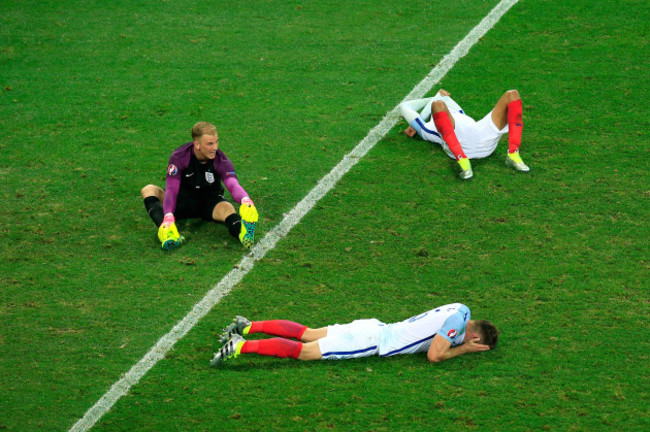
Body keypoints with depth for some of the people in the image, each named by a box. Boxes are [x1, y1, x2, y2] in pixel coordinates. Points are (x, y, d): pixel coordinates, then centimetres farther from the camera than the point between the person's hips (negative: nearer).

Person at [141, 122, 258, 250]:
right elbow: (171, 189, -26)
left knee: (227, 208, -35)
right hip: (183, 201, 1)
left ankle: (243, 233, -69)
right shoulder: (179, 157, -18)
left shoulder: (221, 161, -17)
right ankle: (167, 232, -51)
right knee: (148, 190, -24)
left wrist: (246, 201, -56)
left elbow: (233, 185, -33)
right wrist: (168, 218, -43)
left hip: (210, 202, -1)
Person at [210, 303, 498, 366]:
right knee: (302, 351, -11)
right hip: (373, 341, -8)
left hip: (374, 329, 8)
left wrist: (459, 343, 14)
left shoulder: (461, 310, 10)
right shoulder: (457, 318, -16)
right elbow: (434, 355, -21)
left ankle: (247, 327, 13)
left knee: (306, 333, 12)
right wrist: (464, 349, -9)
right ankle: (241, 346, -15)